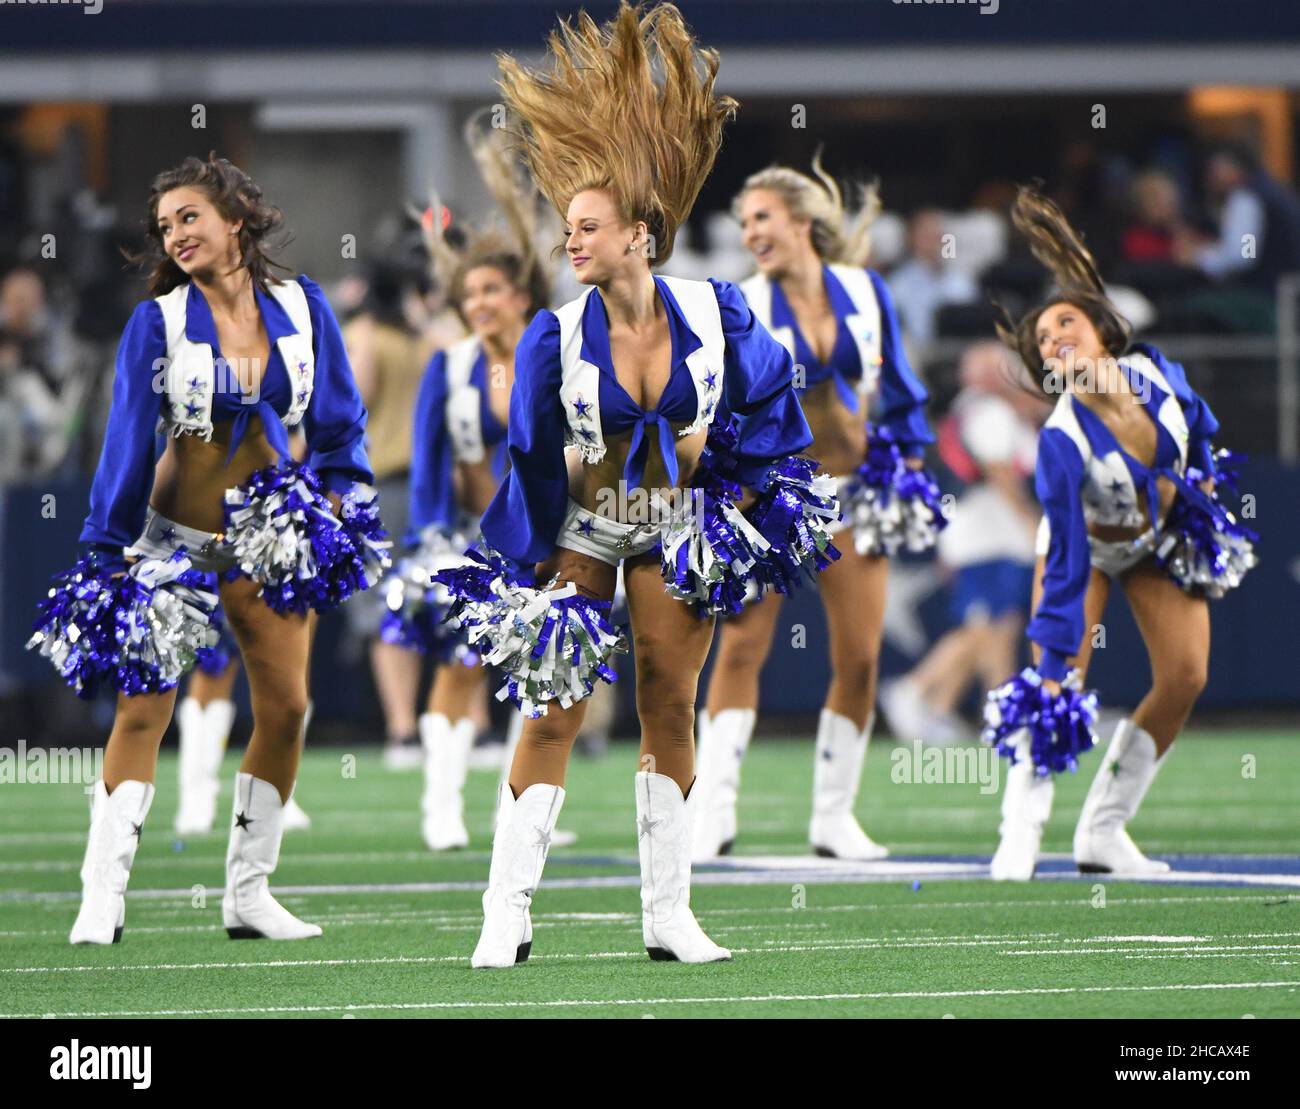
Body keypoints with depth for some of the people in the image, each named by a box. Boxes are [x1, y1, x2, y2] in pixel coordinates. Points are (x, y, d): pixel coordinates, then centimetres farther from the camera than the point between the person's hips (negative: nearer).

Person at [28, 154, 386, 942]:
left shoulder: (302, 308, 1)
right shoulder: (157, 322, -6)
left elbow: (339, 421, 9)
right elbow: (128, 439, -6)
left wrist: (339, 493, -5)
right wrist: (106, 549, -9)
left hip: (272, 535, 3)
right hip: (179, 533, -3)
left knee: (287, 706, 0)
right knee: (143, 709, -9)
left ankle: (249, 893, 10)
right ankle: (104, 895, -10)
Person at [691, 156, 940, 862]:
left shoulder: (864, 290, 1)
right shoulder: (745, 308, -7)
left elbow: (895, 381, 12)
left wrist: (911, 462, 10)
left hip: (851, 487, 3)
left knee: (860, 656, 0)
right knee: (742, 646, -10)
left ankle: (834, 816, 9)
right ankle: (713, 811, -8)